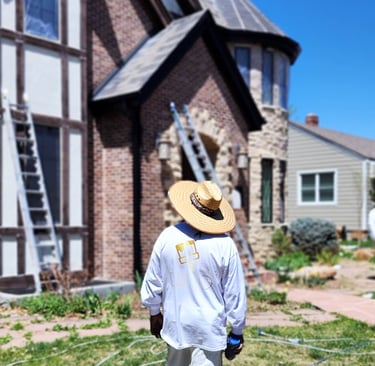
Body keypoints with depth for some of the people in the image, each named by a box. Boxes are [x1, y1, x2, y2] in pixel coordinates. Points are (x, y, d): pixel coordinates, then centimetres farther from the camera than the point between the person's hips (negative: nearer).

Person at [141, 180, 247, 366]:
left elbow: (153, 281, 1)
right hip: (209, 328, -3)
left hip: (175, 324, 3)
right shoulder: (224, 244, -16)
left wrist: (154, 312, 18)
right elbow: (234, 292, -10)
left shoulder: (167, 237, -9)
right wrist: (237, 331, 4)